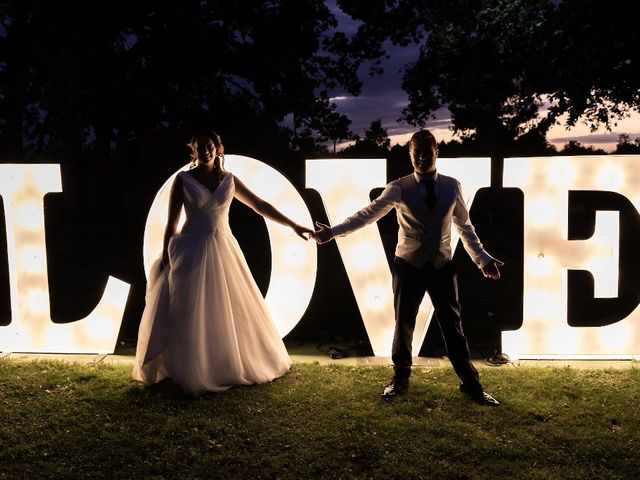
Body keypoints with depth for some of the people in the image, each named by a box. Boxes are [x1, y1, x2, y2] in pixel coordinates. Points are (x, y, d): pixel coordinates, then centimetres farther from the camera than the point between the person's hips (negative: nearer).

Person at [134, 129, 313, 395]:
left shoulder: (229, 179, 5)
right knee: (189, 313, -3)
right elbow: (172, 221, -1)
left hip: (223, 250, 3)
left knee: (231, 310, 9)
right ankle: (188, 371, 10)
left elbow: (260, 205, 7)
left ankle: (230, 366, 27)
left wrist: (293, 225, 4)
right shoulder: (183, 179, -2)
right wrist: (165, 257, -3)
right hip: (192, 251, -3)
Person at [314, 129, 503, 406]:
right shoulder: (399, 188, -5)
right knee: (404, 325, 10)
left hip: (442, 266, 1)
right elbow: (368, 214, -9)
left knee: (452, 326, 6)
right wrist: (333, 231, -17)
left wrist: (482, 258, 7)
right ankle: (400, 378, 29)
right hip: (408, 266, -1)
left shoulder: (452, 186, 2)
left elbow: (465, 226, 10)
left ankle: (471, 383, 19)